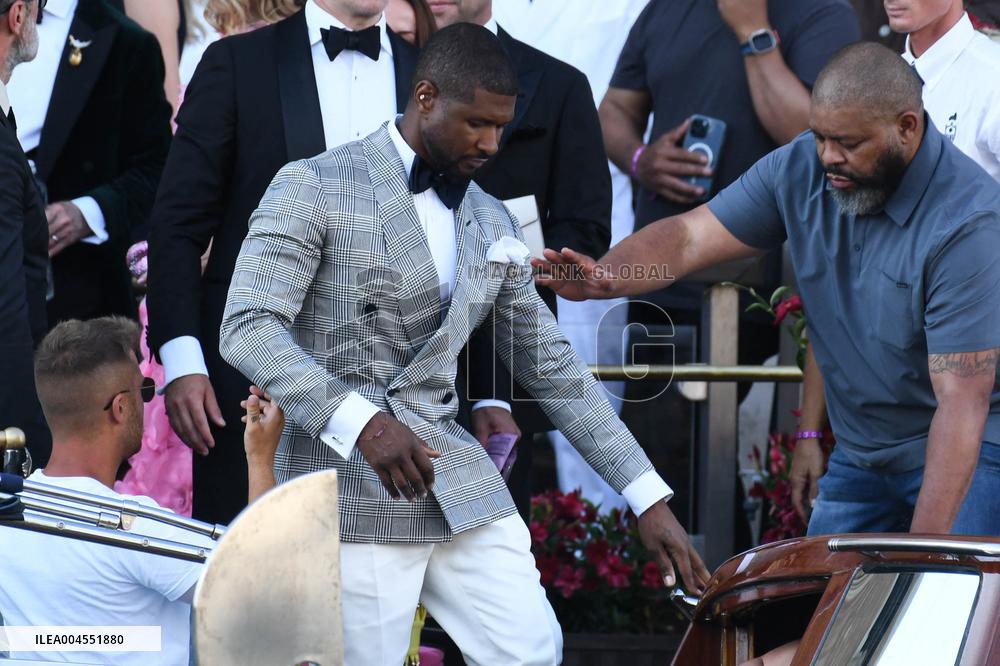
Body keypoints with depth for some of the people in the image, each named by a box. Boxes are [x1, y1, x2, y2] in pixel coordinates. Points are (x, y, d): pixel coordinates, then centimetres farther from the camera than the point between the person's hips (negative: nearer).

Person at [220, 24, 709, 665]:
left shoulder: (493, 224, 14)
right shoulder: (315, 188, -6)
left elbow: (552, 367, 17)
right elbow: (247, 329, -14)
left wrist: (650, 498, 9)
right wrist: (360, 421, -28)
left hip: (461, 483, 6)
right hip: (349, 487, -6)